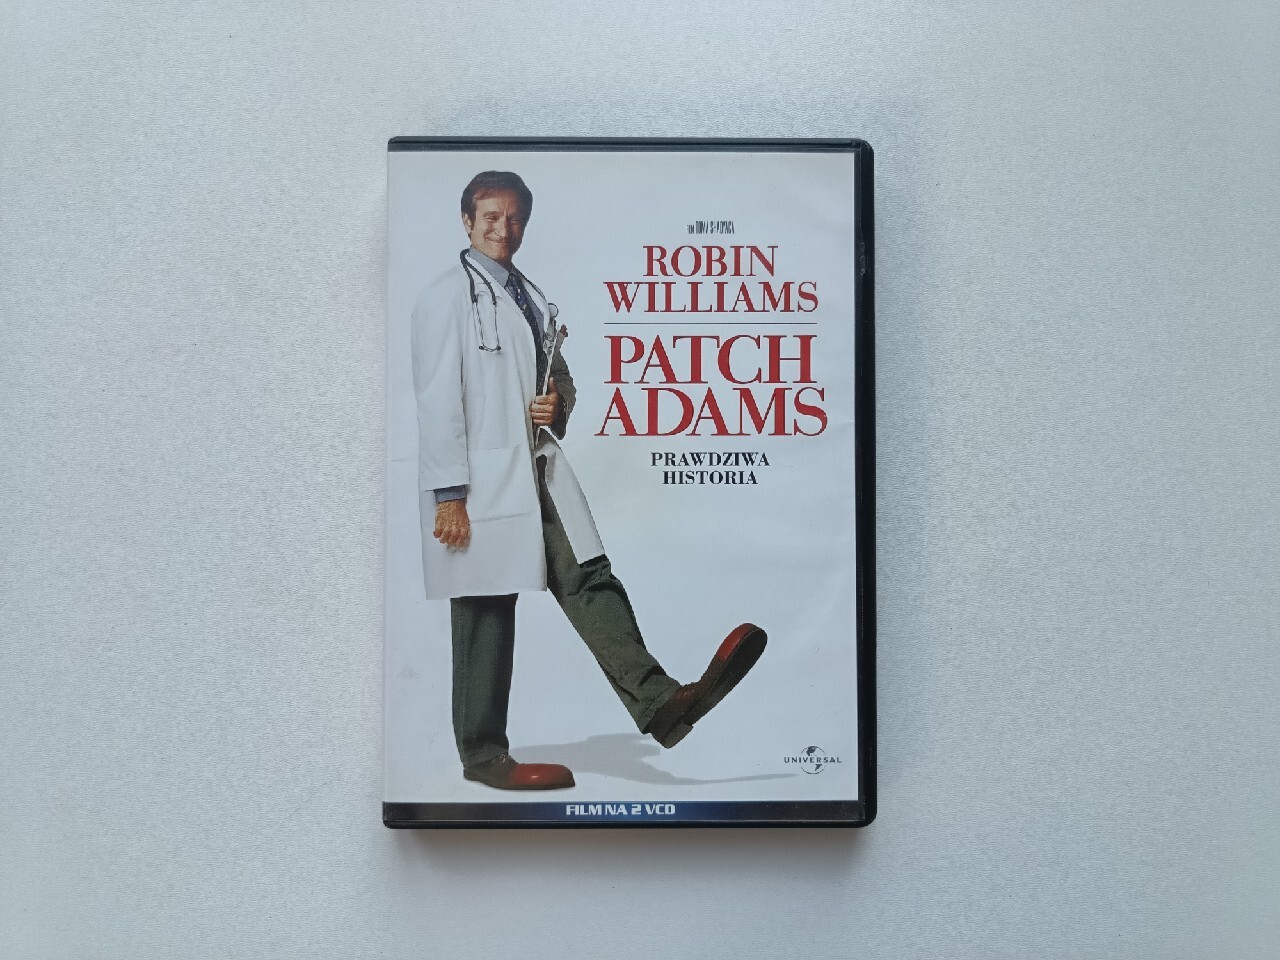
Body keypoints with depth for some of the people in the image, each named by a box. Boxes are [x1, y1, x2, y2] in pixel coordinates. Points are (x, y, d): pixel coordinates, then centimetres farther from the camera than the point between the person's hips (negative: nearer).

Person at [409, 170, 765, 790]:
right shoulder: (447, 297, -2)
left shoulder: (534, 300, 21)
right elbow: (438, 403, -9)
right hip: (481, 479, -6)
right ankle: (483, 756, 12)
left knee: (591, 585, -6)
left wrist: (557, 405, 3)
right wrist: (449, 496, -16)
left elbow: (561, 380, 29)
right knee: (486, 619, 1)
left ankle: (661, 705, -13)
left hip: (540, 472, 6)